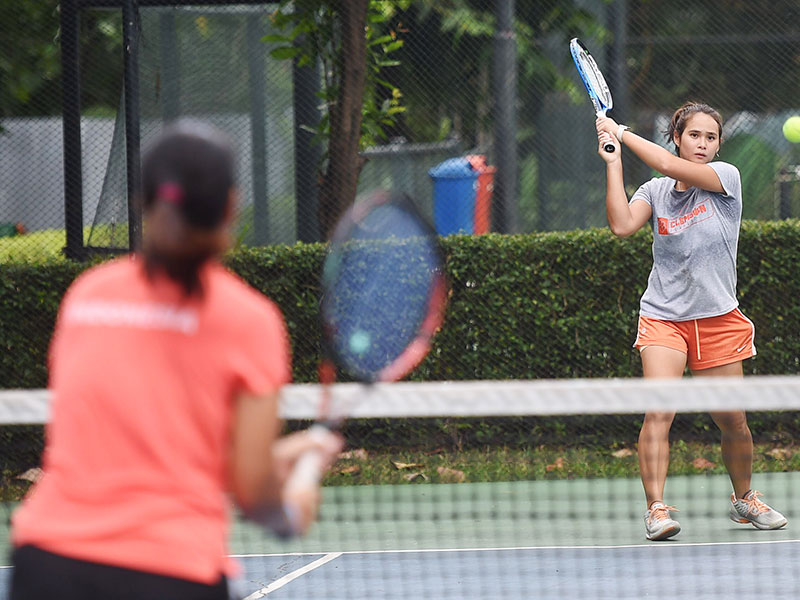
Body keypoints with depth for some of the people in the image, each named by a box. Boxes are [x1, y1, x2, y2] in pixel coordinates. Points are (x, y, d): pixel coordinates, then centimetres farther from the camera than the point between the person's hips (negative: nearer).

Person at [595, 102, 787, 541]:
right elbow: (622, 224, -14)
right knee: (658, 411, -18)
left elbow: (669, 165, -17)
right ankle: (656, 509, -19)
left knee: (733, 421, 6)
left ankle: (744, 499, 29)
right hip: (663, 316, 0)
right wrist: (613, 161, -11)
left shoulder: (726, 177, -2)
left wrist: (621, 133, -8)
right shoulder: (655, 191, 5)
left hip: (718, 318, 0)